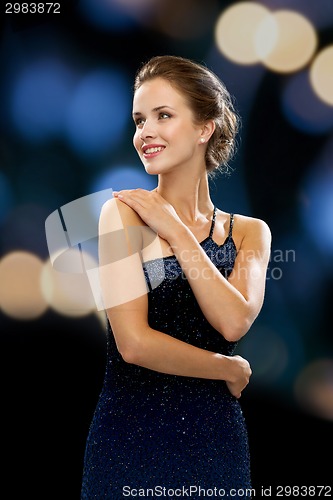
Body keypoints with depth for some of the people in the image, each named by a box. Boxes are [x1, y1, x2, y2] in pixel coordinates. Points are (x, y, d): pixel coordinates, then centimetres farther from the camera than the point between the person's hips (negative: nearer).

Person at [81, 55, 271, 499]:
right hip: (130, 436, -3)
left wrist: (174, 228, -10)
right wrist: (232, 370, -5)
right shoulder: (124, 212, -7)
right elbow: (134, 343, -16)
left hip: (216, 440, 3)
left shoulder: (250, 232, 4)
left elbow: (234, 322, -15)